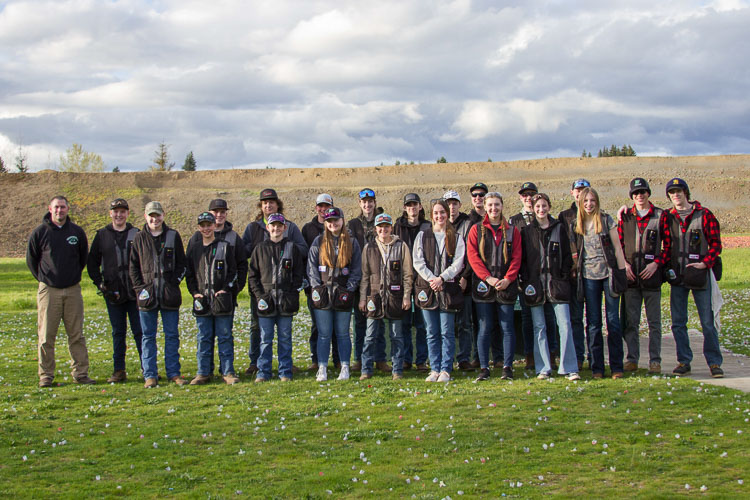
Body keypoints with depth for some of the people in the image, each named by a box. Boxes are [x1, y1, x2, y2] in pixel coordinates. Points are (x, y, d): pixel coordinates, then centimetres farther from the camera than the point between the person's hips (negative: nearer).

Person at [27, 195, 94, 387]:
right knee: (46, 336, 0)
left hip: (73, 290, 2)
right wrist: (43, 278, 8)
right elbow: (31, 259, 9)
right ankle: (46, 375, 7)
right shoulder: (39, 232, -1)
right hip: (49, 291, -2)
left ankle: (81, 373, 9)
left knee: (77, 334, 4)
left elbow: (84, 256, 20)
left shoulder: (77, 232, 5)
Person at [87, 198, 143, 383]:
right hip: (113, 292, 2)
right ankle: (119, 370, 13)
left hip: (135, 292, -1)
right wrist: (99, 283, 0)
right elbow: (92, 262, 12)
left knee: (140, 331, 0)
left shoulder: (136, 234, 4)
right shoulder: (102, 235, 8)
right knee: (118, 333, 8)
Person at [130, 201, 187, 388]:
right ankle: (150, 375, 7)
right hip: (147, 294, 0)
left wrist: (174, 282, -4)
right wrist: (140, 288, -3)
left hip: (170, 294, 0)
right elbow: (133, 267, 7)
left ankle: (173, 372, 11)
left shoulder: (173, 236, 6)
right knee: (148, 336, 3)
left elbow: (181, 264, 9)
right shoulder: (139, 238, 6)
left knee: (172, 335, 4)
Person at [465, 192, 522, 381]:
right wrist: (488, 277, -13)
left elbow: (517, 257, 3)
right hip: (483, 285, -1)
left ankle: (507, 367, 8)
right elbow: (472, 256, -2)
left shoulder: (512, 230, 9)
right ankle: (484, 368, 4)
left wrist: (508, 279, -11)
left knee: (507, 327, 2)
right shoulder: (476, 229, 6)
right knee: (485, 328, 0)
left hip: (506, 285, 1)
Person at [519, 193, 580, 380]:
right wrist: (526, 281, -4)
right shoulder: (526, 231, 8)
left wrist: (564, 277, -1)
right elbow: (522, 258, 6)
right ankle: (543, 368, 8)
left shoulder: (559, 228, 9)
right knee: (539, 327, 2)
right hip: (535, 283, 0)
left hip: (556, 282, 0)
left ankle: (570, 368, -4)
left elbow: (567, 255, 9)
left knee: (565, 325, -7)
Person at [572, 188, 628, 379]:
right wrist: (576, 270, 4)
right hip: (589, 275, 2)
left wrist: (621, 272, -3)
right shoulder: (577, 224, 7)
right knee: (593, 324, 4)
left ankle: (616, 367, 3)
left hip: (608, 273, -2)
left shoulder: (606, 220, 0)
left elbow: (617, 247, 1)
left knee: (613, 322, -2)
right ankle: (597, 368, 9)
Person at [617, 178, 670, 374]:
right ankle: (632, 358, 12)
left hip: (652, 275, -2)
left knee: (654, 321, 2)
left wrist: (656, 263, -10)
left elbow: (668, 244, 2)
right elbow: (618, 244, 13)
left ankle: (655, 360, 7)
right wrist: (624, 263, -2)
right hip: (630, 275, 2)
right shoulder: (625, 217, 11)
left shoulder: (660, 216, 3)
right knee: (630, 320, 4)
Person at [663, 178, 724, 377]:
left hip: (700, 274, -3)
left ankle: (714, 362, 7)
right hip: (677, 277, 3)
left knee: (708, 322, -1)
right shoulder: (667, 218, 9)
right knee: (678, 322, 4)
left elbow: (716, 243, 0)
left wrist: (705, 263, -10)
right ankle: (683, 361, 13)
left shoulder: (704, 215, 0)